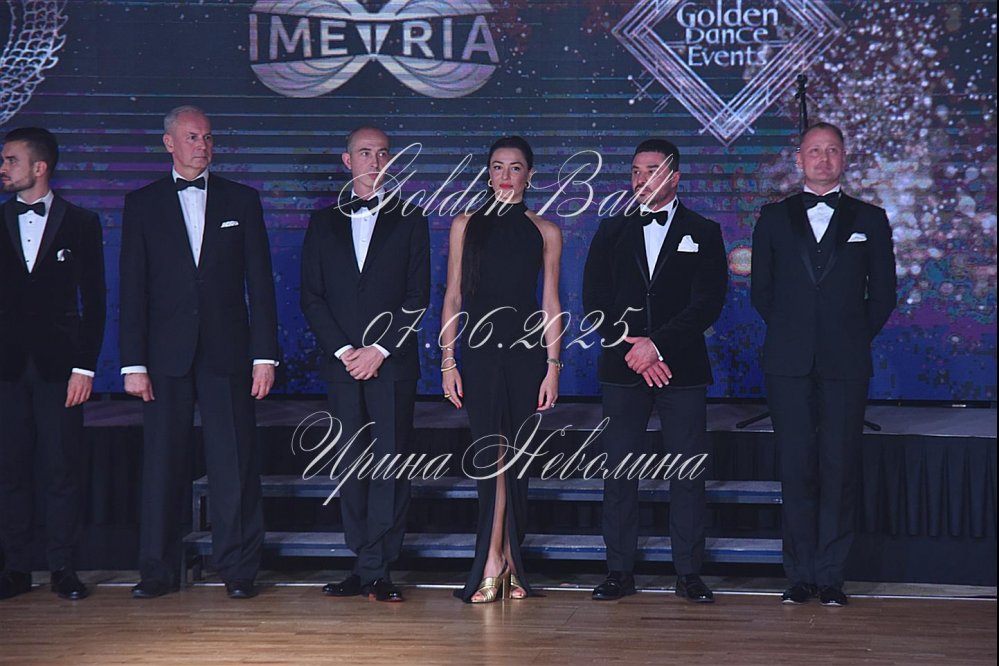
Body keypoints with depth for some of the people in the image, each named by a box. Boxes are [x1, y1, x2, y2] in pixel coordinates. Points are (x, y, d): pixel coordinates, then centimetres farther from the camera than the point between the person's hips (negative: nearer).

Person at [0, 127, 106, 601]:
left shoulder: (81, 223, 4)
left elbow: (94, 300, 2)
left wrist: (85, 367, -6)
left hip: (59, 363, -2)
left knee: (63, 469, -1)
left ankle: (63, 569, 7)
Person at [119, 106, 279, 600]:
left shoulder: (242, 200, 9)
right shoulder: (142, 204, 8)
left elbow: (260, 282, 6)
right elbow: (132, 290, 4)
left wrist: (264, 354, -2)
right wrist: (133, 363, -4)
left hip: (227, 351, 0)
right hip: (167, 354, 0)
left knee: (234, 462, -1)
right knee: (163, 462, 3)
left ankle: (238, 569, 7)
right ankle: (158, 569, 12)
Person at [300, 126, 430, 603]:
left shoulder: (410, 220, 8)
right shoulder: (324, 222, 14)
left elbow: (418, 296, 1)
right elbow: (312, 296, 8)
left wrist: (379, 349, -9)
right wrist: (343, 350, -5)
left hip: (393, 363, -2)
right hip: (342, 362, 2)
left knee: (391, 465, -6)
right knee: (352, 468, 3)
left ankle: (378, 570, -3)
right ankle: (366, 567, 8)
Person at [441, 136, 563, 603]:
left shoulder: (545, 232, 7)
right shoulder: (466, 225, 7)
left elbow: (551, 304, 5)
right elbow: (453, 298, 6)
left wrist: (553, 366, -1)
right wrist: (448, 362, 1)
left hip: (526, 352, 1)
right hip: (479, 350, 0)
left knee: (515, 457, 4)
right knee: (494, 453, -7)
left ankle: (498, 561, 13)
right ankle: (501, 561, -3)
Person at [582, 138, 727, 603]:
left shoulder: (703, 233, 7)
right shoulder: (612, 231, 12)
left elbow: (708, 303, -4)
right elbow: (595, 300, 5)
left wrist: (656, 344, -13)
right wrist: (632, 349, -8)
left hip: (683, 369, -1)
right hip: (622, 369, 1)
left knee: (688, 470, -1)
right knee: (619, 469, 0)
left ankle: (688, 573, 8)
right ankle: (620, 571, 8)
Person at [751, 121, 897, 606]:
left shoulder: (870, 219, 9)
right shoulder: (774, 217, 11)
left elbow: (883, 293, 10)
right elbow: (761, 290, 13)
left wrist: (855, 338, 5)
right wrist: (789, 334, 6)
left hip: (846, 365, 0)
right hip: (789, 364, 0)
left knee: (839, 470, 0)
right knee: (796, 469, 1)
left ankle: (830, 575, 7)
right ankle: (800, 574, 8)